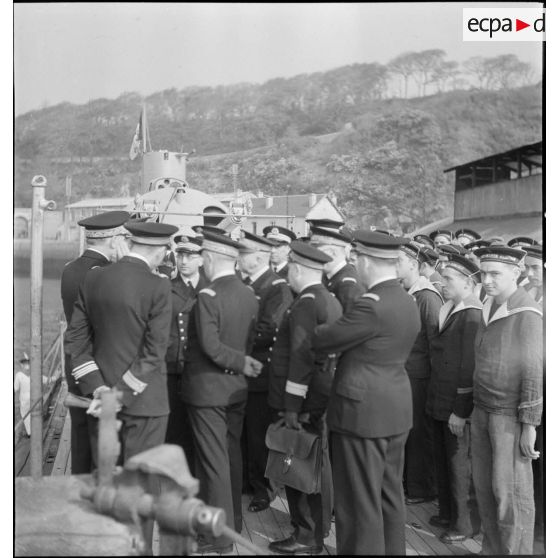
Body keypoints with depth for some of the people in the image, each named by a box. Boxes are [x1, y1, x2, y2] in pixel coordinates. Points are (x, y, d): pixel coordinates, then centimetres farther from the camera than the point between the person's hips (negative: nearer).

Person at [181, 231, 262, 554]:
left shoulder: (209, 296, -18)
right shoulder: (250, 296, 2)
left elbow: (211, 346, -24)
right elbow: (251, 342, 4)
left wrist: (242, 363, -14)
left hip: (208, 388, -7)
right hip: (237, 387, 7)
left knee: (214, 460, 1)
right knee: (232, 454, 18)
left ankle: (220, 535, 8)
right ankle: (233, 519, 32)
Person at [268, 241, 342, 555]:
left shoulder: (306, 304, -18)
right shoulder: (331, 300, 11)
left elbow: (301, 359, -22)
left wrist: (292, 407, -20)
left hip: (304, 400, -10)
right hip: (322, 397, 10)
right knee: (318, 462, 18)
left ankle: (307, 536, 9)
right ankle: (320, 526, 31)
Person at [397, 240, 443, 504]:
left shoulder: (427, 297, -14)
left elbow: (436, 342, -14)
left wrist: (435, 380, -13)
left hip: (419, 376, -7)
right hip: (399, 372, 7)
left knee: (419, 432, 5)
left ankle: (422, 488, 20)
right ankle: (404, 481, 27)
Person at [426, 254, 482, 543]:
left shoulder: (472, 316, -18)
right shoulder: (449, 311, 8)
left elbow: (470, 368, -20)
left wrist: (461, 411, -18)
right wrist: (437, 401, 9)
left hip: (458, 407, -8)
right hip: (440, 403, 8)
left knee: (460, 465, 6)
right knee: (443, 461, 18)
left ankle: (466, 523, 22)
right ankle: (448, 512, 34)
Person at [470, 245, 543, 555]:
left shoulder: (526, 314, -16)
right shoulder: (490, 308, 7)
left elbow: (533, 372, -17)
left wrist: (529, 426, -17)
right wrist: (473, 407, 12)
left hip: (511, 415, -7)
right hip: (482, 410, 7)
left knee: (511, 491, -1)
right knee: (484, 485, 13)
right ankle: (492, 548, 26)